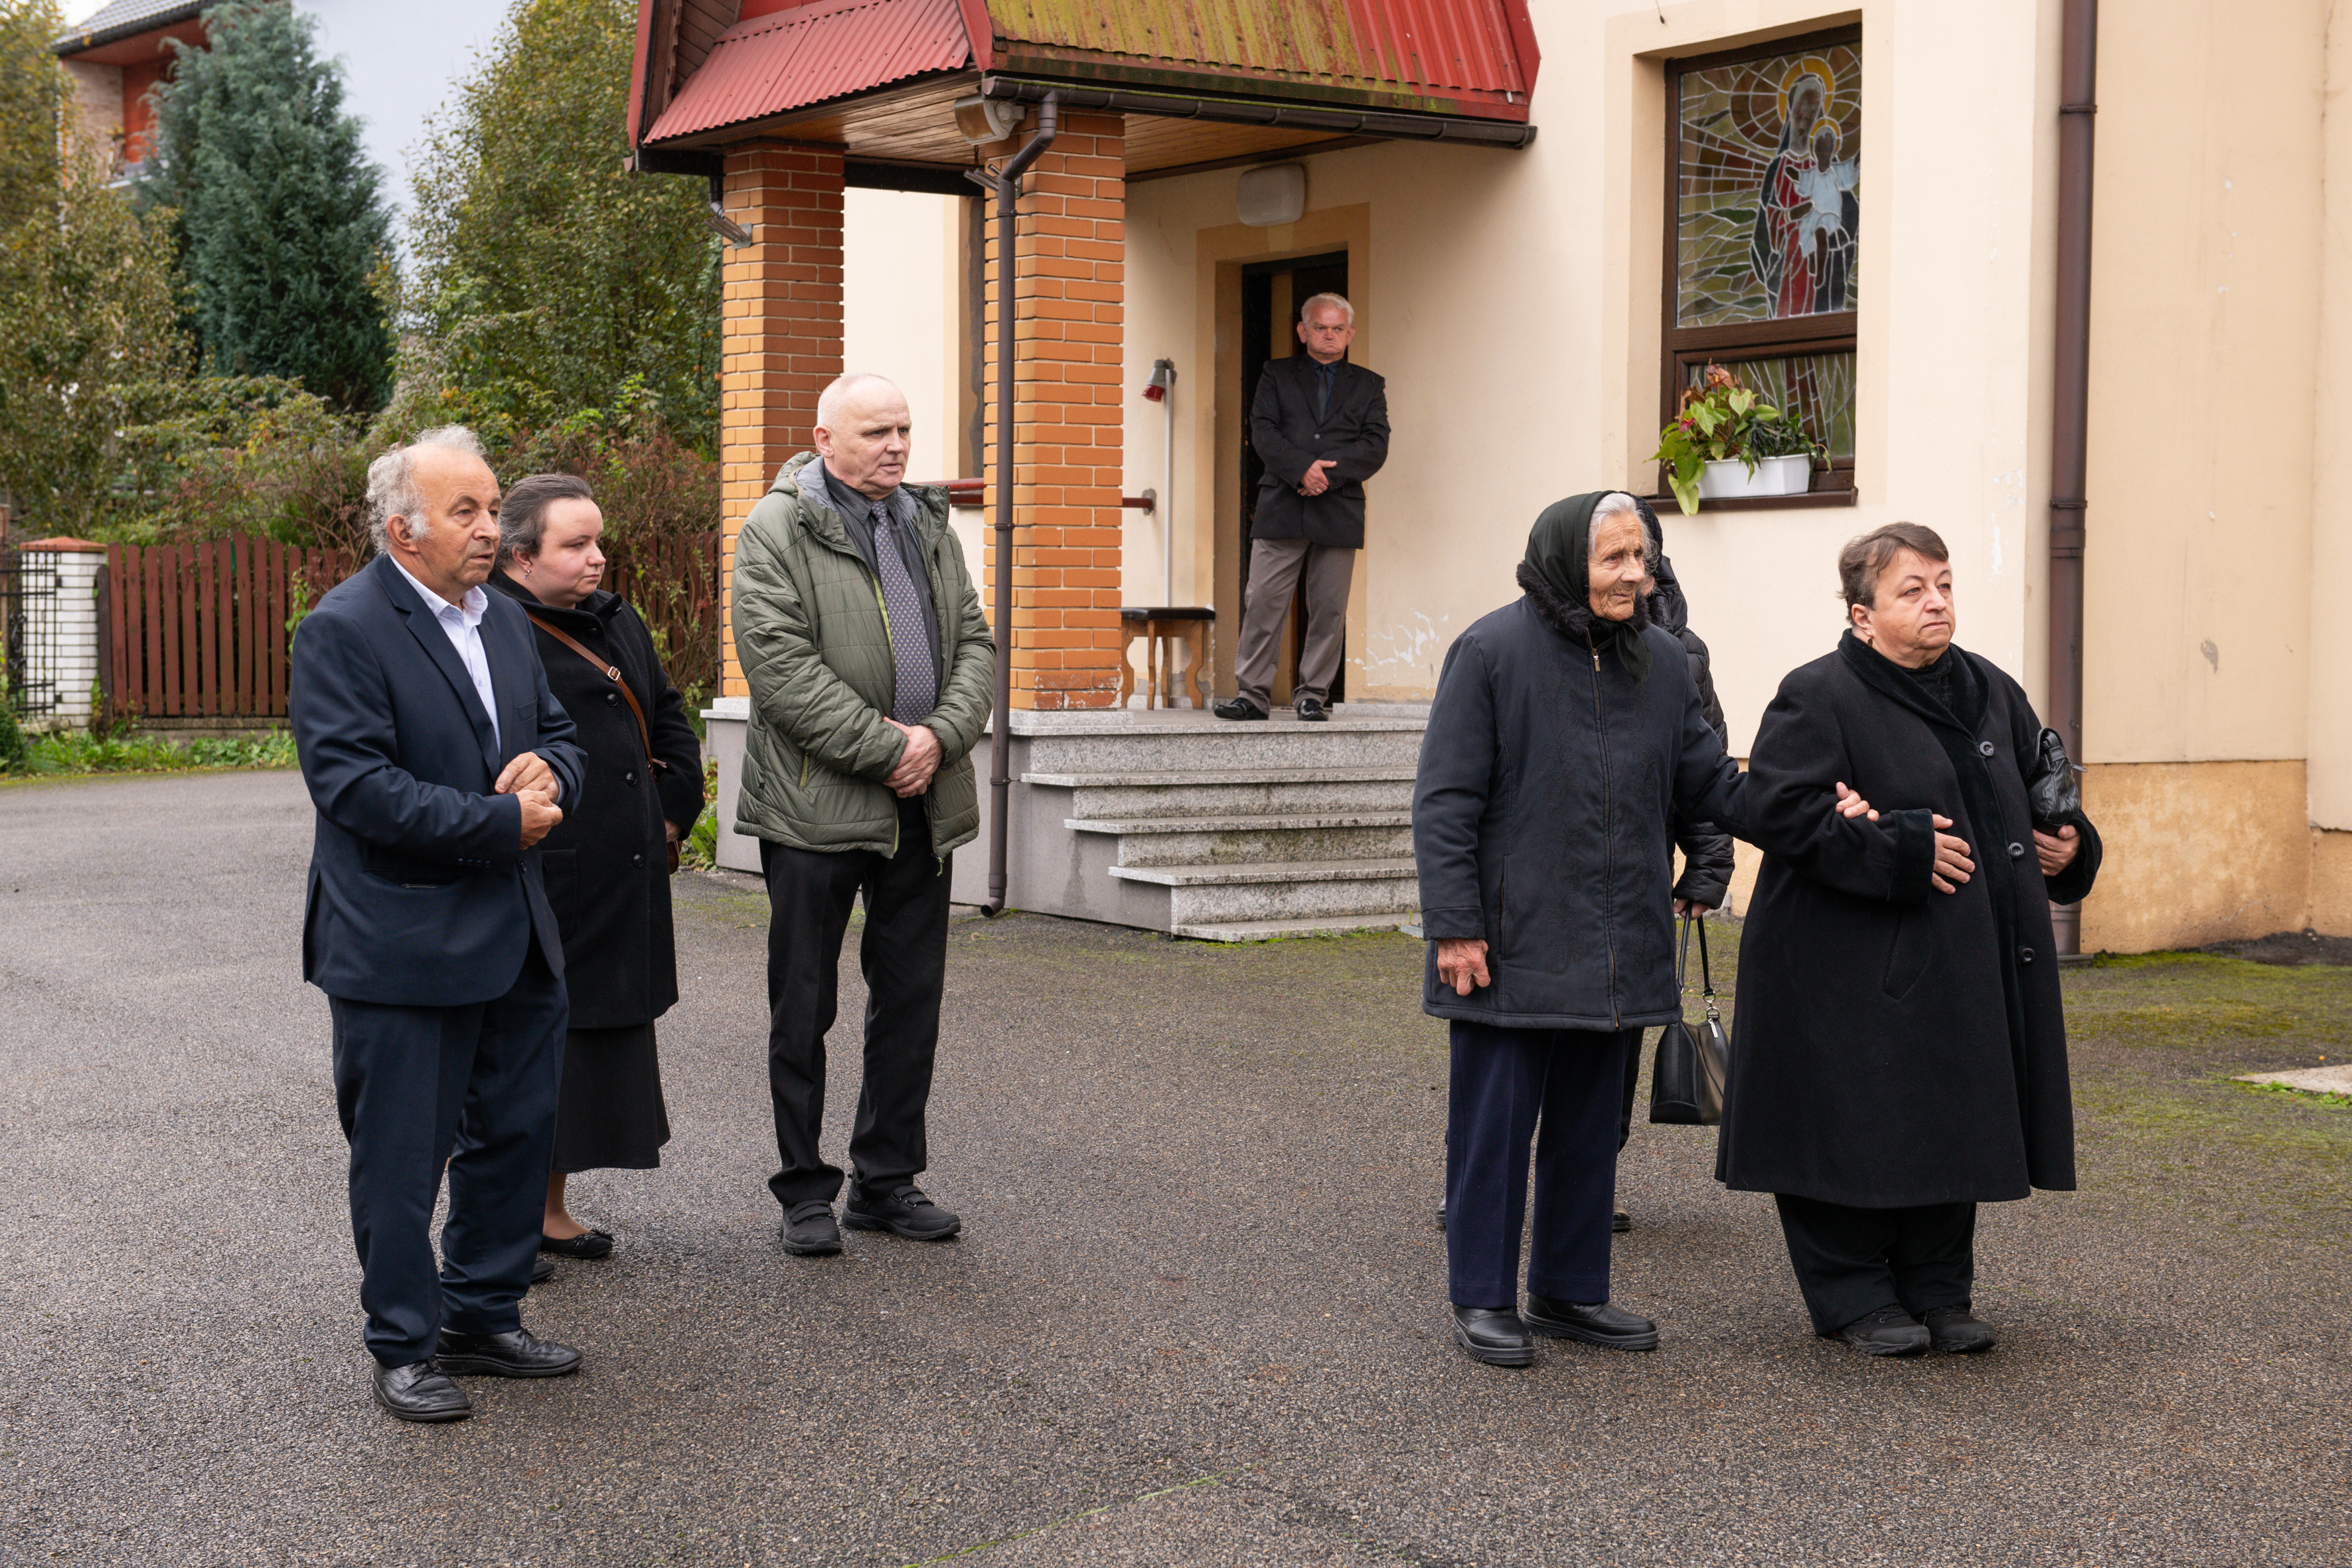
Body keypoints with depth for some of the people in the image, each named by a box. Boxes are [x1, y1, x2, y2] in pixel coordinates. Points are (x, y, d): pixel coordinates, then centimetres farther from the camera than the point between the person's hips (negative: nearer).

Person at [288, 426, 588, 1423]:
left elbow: (558, 736, 17)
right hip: (401, 949, -8)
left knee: (516, 1135, 15)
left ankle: (482, 1319, 30)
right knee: (401, 1158, 3)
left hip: (516, 939, 8)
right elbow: (357, 785, -22)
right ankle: (404, 1349, 16)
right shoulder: (342, 631, -13)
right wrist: (500, 824, -20)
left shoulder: (504, 620, 12)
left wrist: (548, 773, -8)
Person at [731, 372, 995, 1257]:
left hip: (923, 805, 6)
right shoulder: (775, 533, -7)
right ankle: (805, 1191, 14)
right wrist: (884, 748, -18)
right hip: (815, 806, -6)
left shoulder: (928, 524, 13)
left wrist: (940, 735, -8)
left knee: (912, 999, 10)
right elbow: (782, 666, -16)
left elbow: (975, 643, 10)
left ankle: (887, 1180, 22)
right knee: (802, 1007, 4)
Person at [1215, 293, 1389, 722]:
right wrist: (1303, 468, -15)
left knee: (1329, 609, 0)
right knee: (1264, 604, -5)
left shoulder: (1369, 385, 14)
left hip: (1340, 510, 1)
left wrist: (1328, 472, -11)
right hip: (1281, 508, -1)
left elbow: (1376, 446, 2)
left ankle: (1313, 692, 10)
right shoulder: (1276, 375, 13)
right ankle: (1251, 691, 0)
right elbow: (1263, 432, 0)